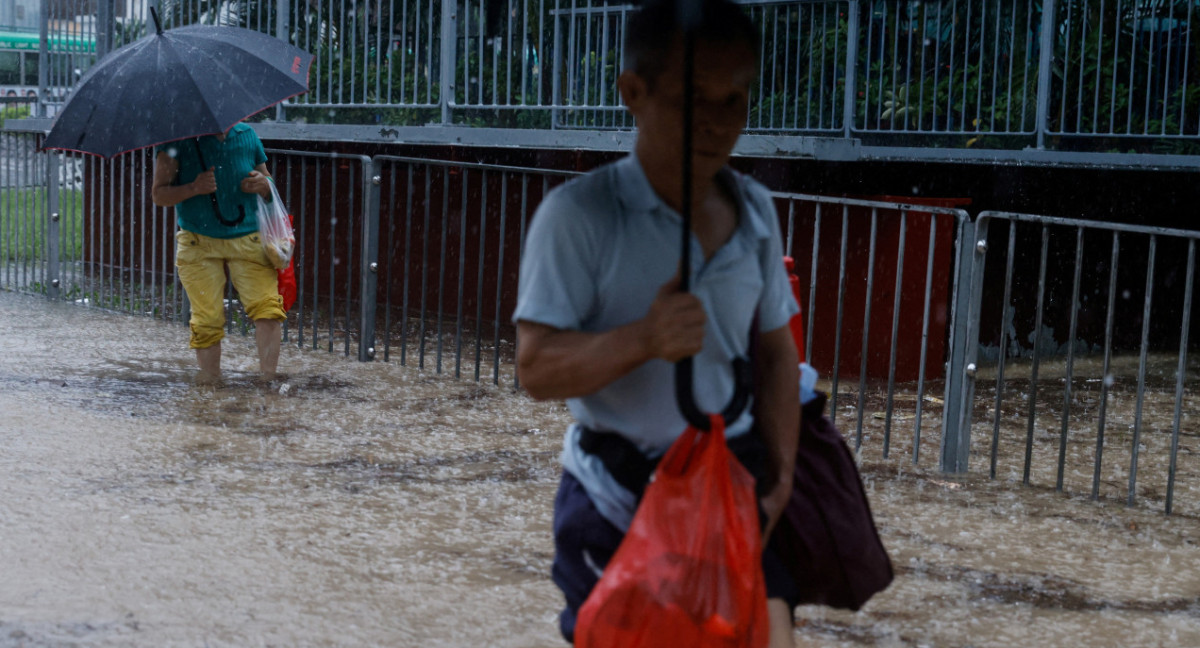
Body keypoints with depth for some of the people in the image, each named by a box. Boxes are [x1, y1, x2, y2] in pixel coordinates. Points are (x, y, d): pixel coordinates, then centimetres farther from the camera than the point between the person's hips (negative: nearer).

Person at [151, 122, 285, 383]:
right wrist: (193, 188, -22)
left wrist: (263, 185, -5)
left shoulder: (247, 134, 10)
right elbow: (158, 195, -4)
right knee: (207, 318, -3)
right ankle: (211, 379, 11)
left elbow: (270, 191, 20)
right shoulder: (178, 139, 0)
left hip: (248, 240, 2)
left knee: (268, 307, -13)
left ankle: (269, 376, -6)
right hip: (200, 245, -2)